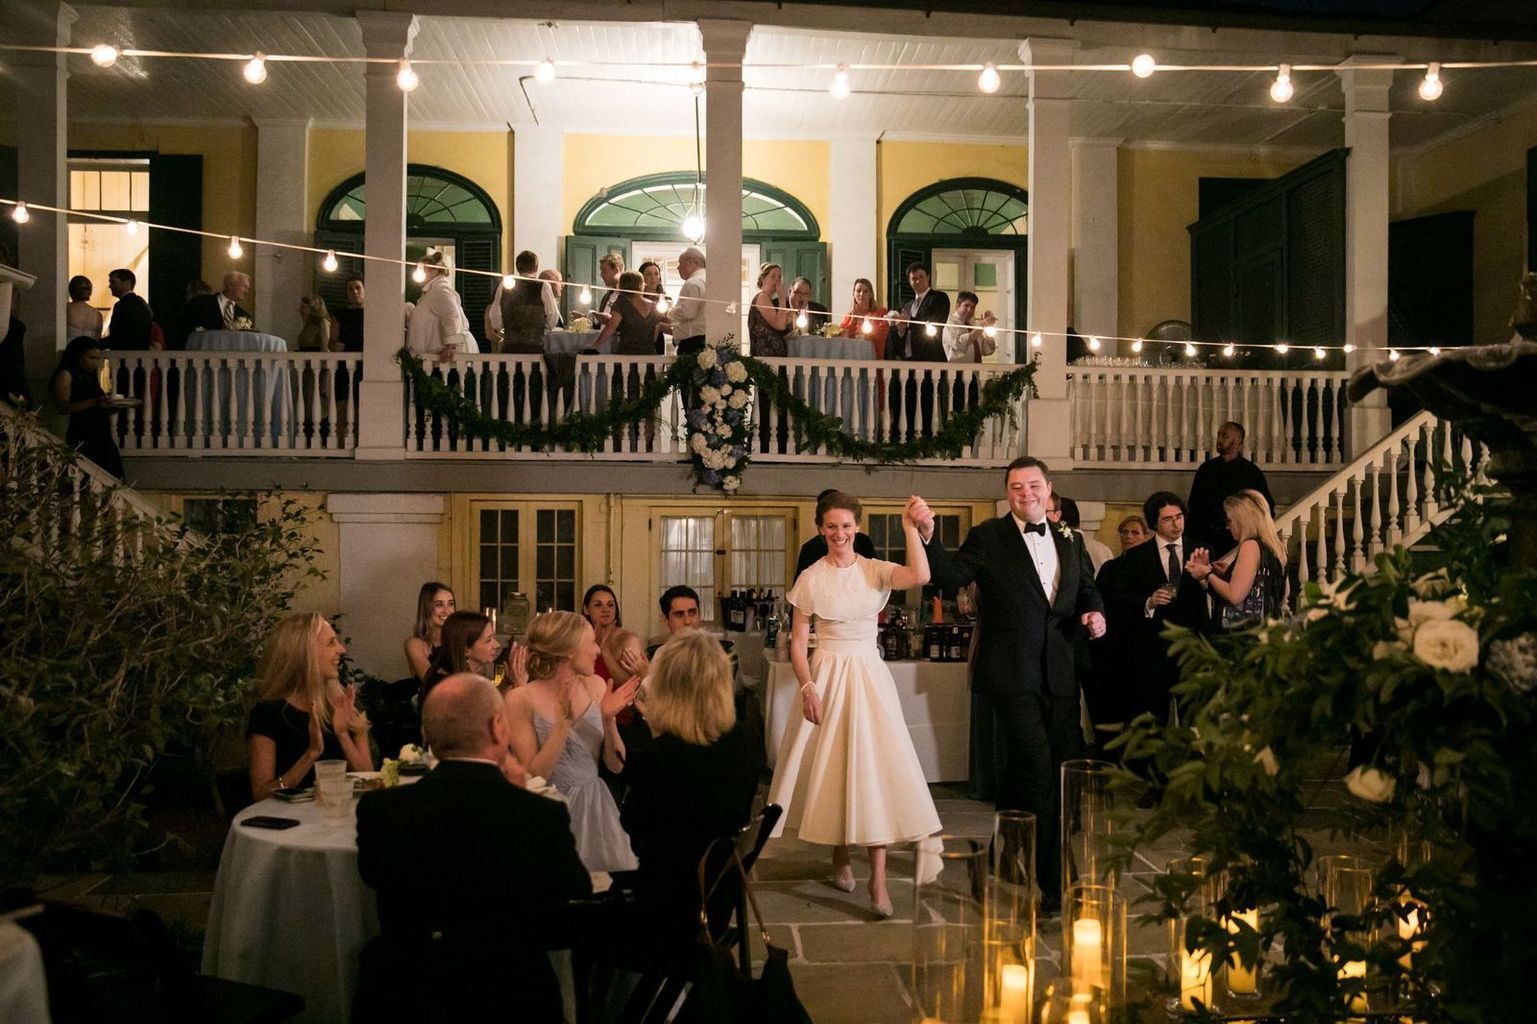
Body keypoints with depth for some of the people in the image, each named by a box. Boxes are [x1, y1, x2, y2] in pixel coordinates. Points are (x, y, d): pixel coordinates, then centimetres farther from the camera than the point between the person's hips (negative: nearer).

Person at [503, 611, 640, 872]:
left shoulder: (594, 686, 0)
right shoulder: (521, 699, -11)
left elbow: (616, 765, 3)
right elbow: (533, 777, -15)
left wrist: (608, 720, -14)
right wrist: (563, 721, -22)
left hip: (596, 810, 4)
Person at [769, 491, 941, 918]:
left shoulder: (876, 571, 0)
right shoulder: (810, 579, -1)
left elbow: (921, 576, -20)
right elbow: (798, 643, 0)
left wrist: (910, 527, -21)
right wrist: (808, 688, -11)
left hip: (869, 677, 0)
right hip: (826, 677, 0)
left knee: (875, 768, -6)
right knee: (830, 768, 8)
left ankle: (878, 879, -5)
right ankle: (840, 857, 29)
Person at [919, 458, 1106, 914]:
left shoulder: (1069, 541, 15)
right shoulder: (988, 537, -2)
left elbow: (1087, 590, 22)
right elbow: (950, 575, -15)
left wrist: (1095, 613, 0)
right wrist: (928, 535, -30)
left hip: (1058, 673, 6)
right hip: (1012, 674, -5)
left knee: (1021, 770, 13)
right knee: (1038, 768, -10)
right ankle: (1052, 881, 0)